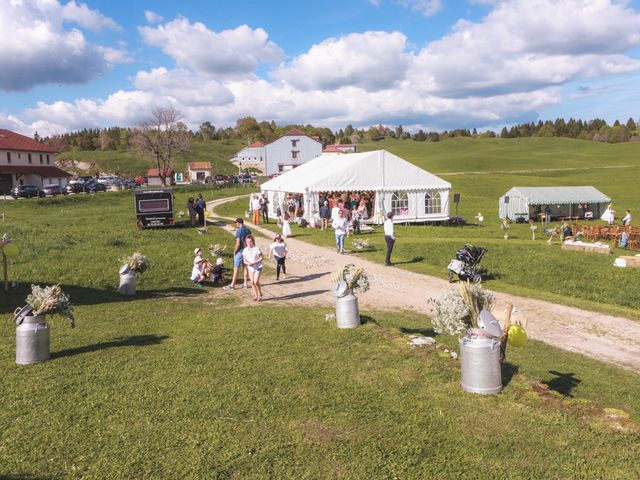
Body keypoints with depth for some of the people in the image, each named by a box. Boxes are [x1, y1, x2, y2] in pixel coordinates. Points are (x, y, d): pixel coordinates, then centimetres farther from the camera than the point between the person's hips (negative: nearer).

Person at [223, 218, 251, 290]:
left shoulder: (239, 231, -15)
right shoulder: (248, 231, 7)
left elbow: (238, 244, -19)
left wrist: (234, 251, -8)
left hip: (240, 251, -7)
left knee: (236, 269, -2)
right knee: (245, 267, 12)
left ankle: (232, 285, 2)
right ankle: (245, 284, 16)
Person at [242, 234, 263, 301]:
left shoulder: (256, 249, -11)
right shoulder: (245, 250, 1)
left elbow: (261, 258, -9)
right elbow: (244, 260, 5)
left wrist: (254, 262, -21)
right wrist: (247, 263, -17)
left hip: (258, 267, -4)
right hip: (250, 268, 4)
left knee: (256, 281, -12)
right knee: (252, 282, 3)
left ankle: (260, 294, 9)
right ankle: (255, 295, 16)